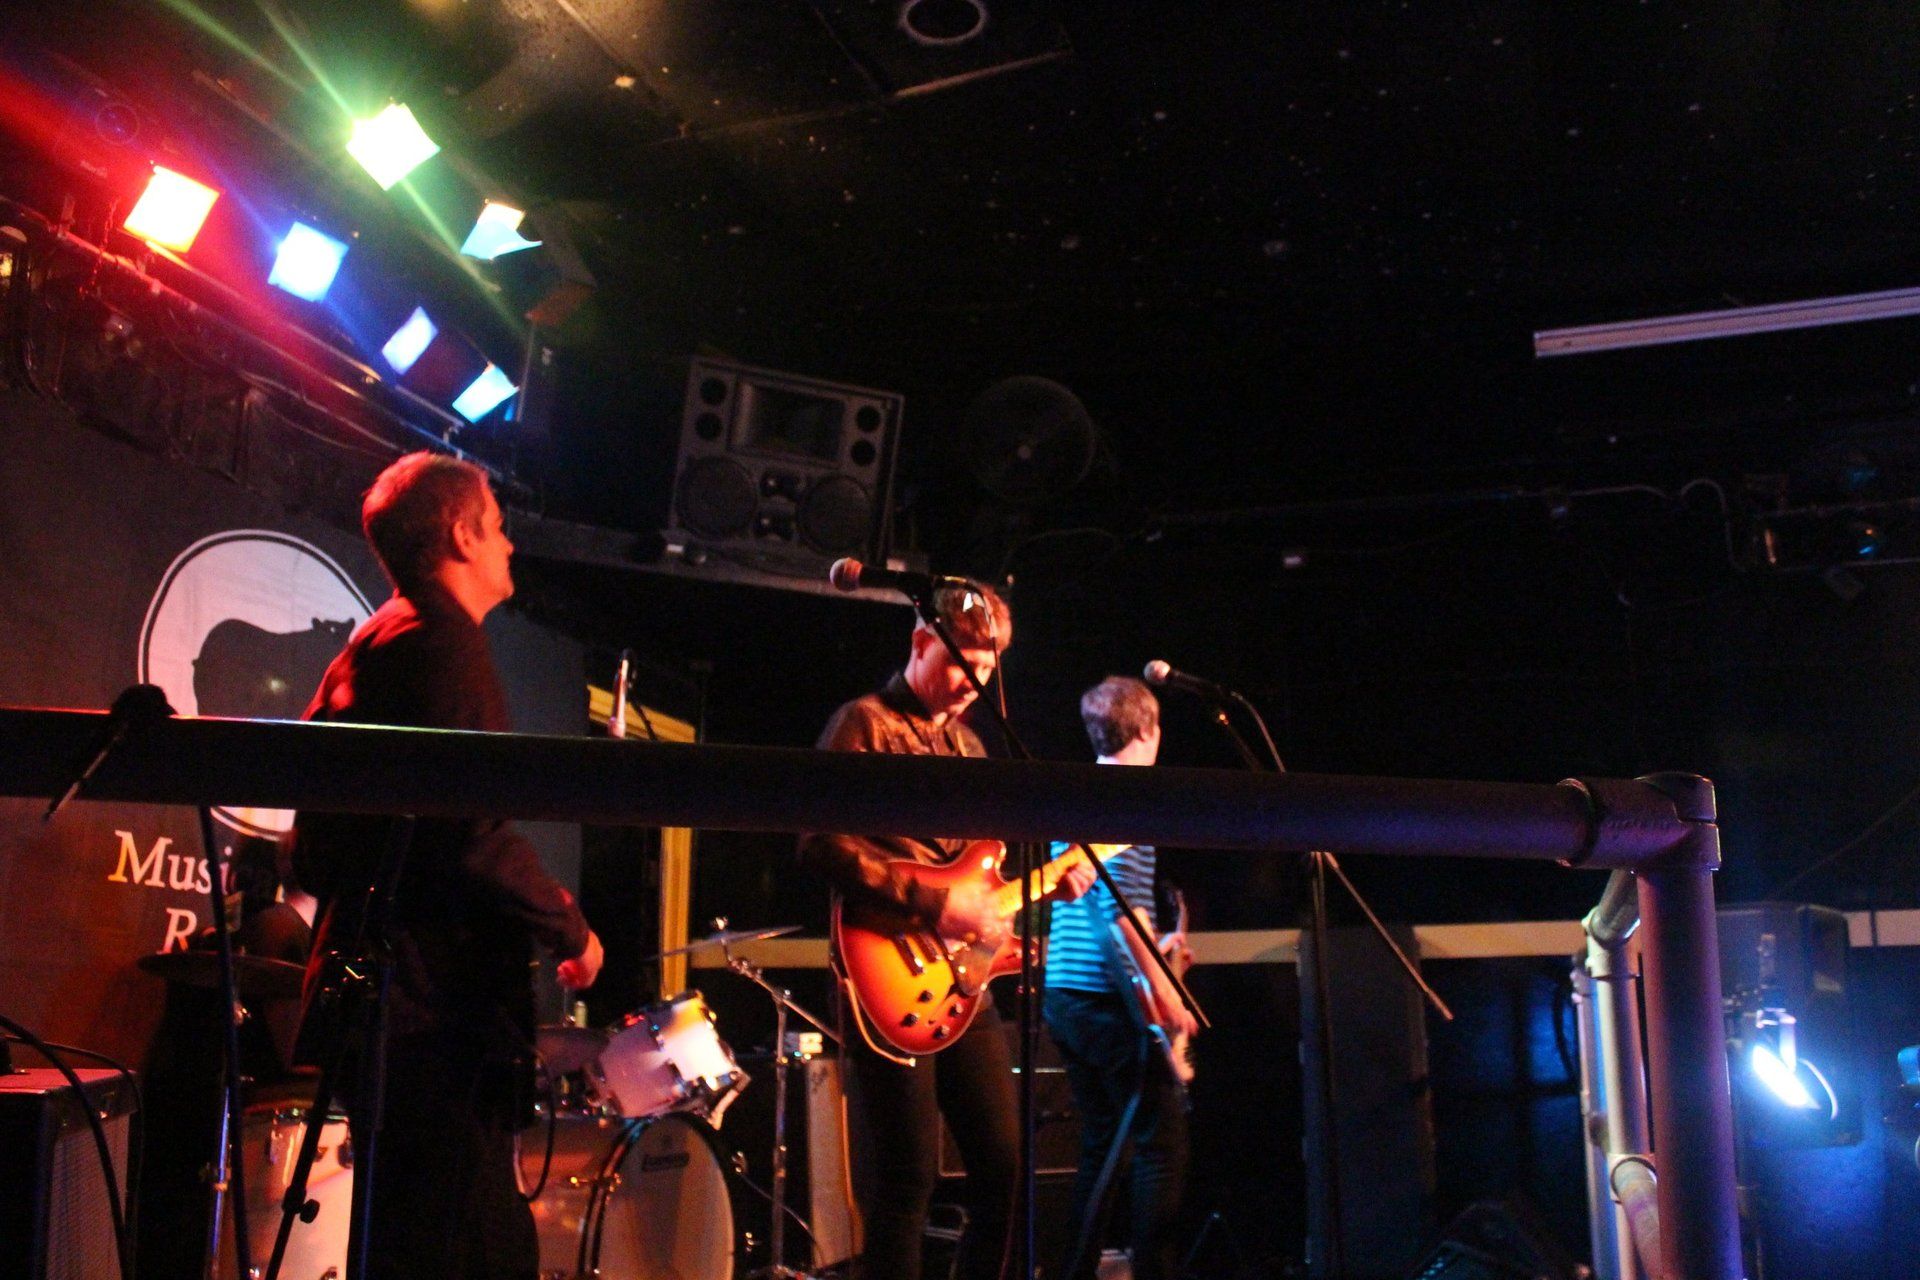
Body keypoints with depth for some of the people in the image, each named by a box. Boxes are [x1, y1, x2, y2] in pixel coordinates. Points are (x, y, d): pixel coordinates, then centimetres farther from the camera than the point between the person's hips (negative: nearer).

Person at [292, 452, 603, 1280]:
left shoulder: (365, 649, 18)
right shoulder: (444, 641, -11)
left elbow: (315, 855, 22)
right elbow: (470, 831, -22)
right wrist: (569, 927, -7)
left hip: (364, 988, 10)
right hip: (436, 1007, -10)